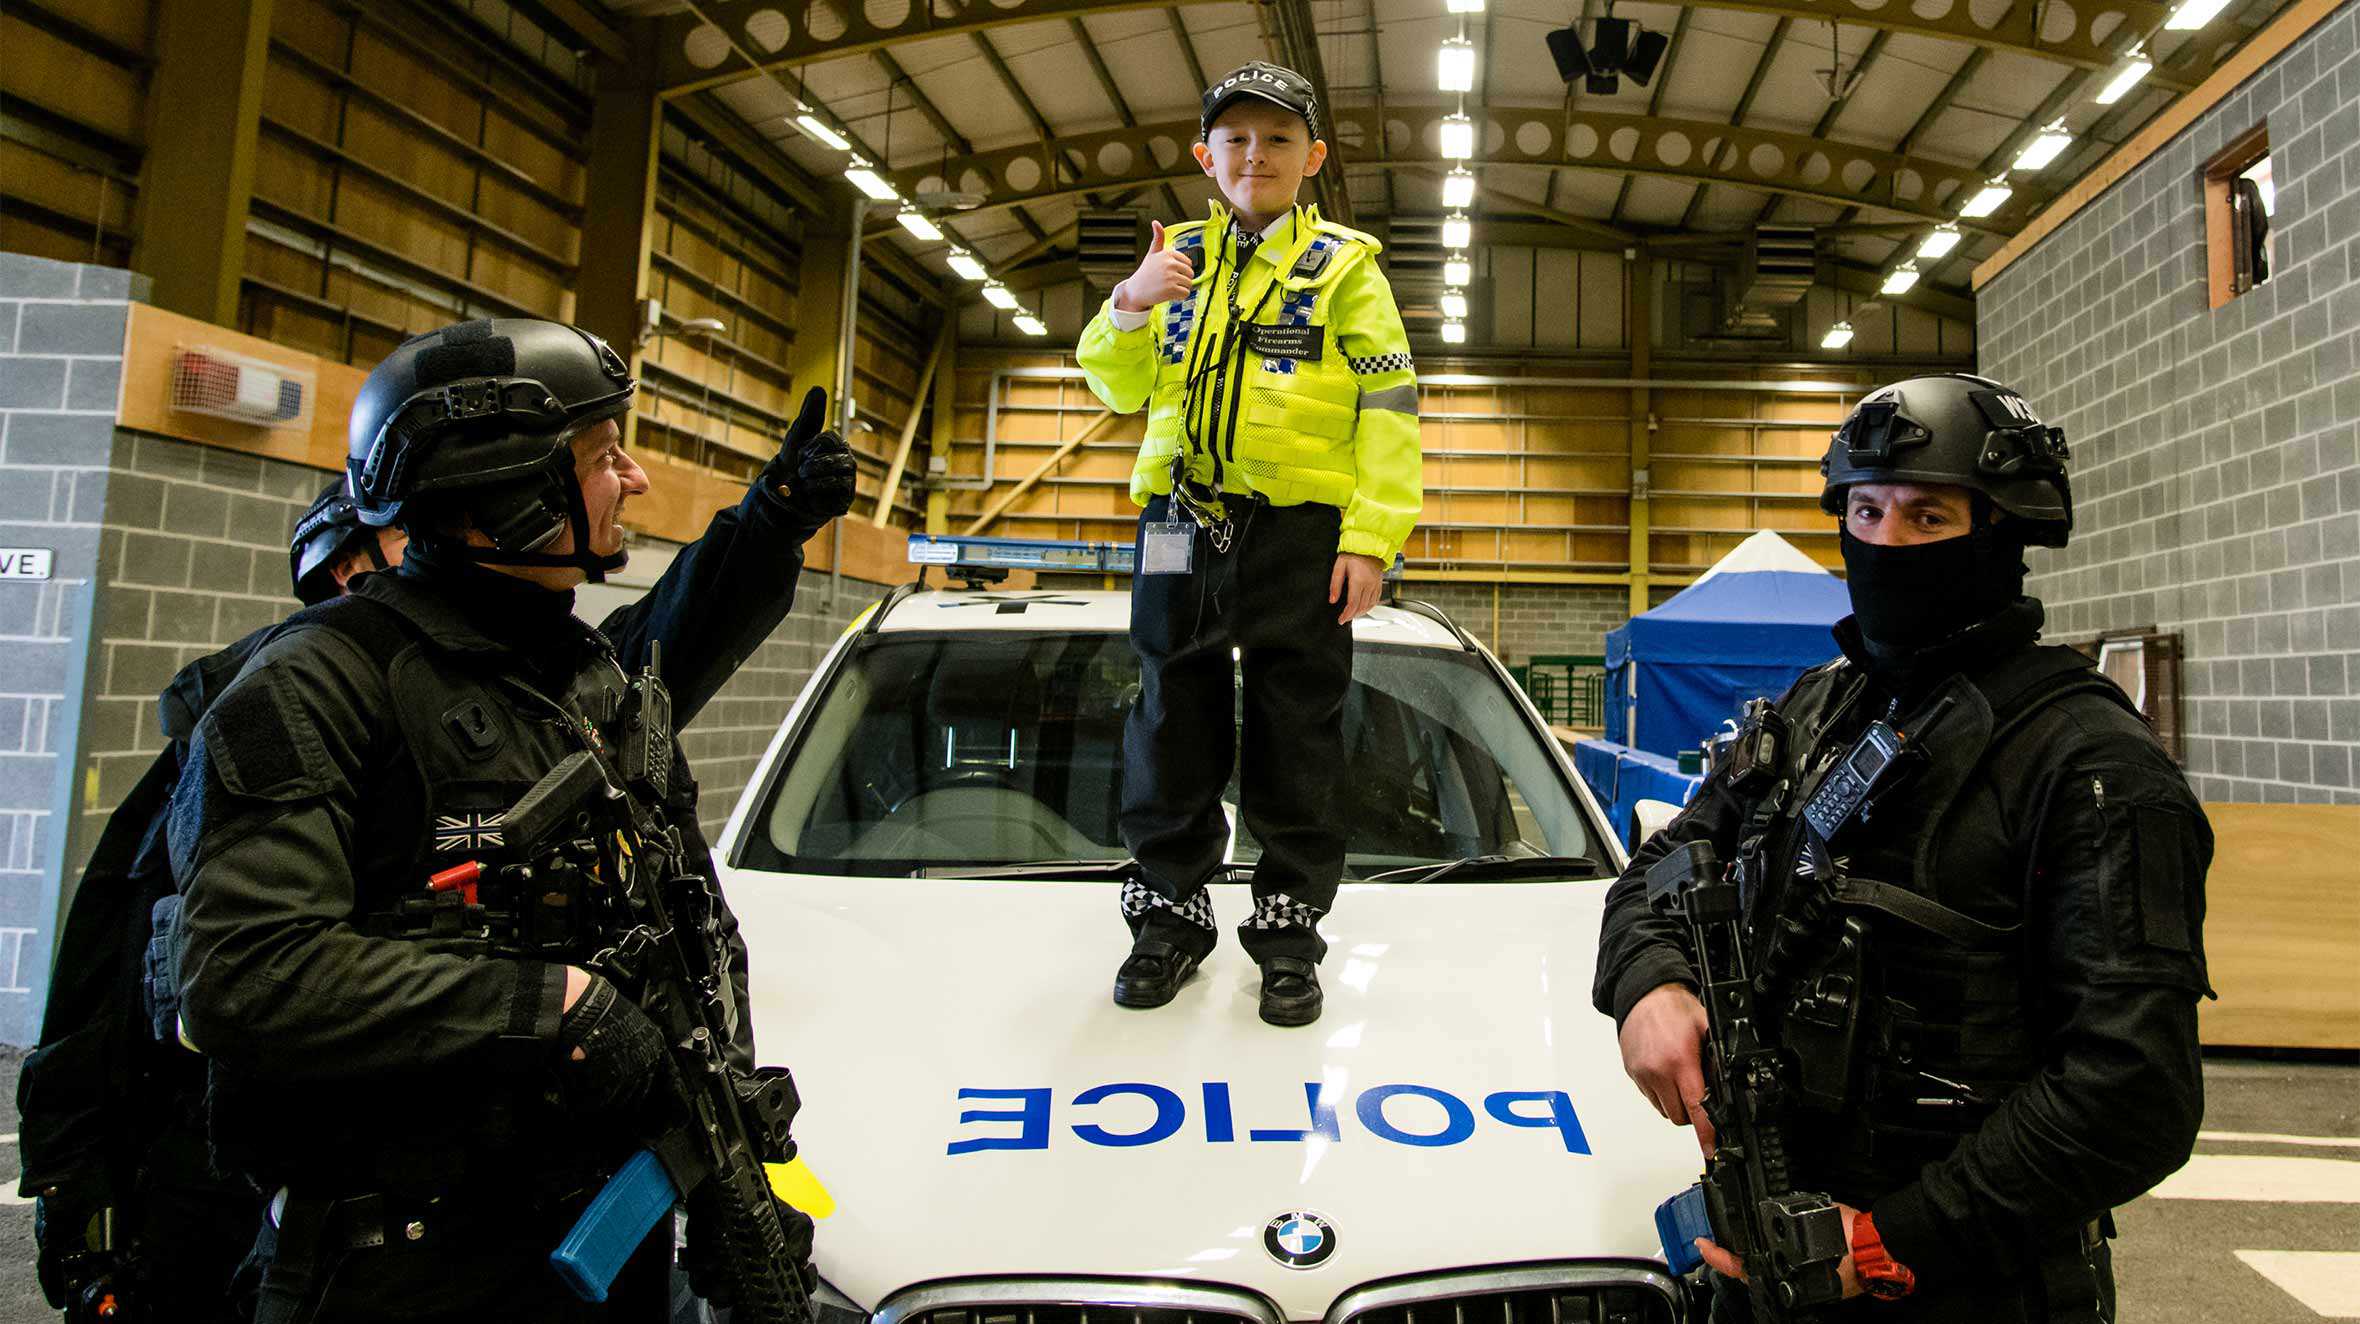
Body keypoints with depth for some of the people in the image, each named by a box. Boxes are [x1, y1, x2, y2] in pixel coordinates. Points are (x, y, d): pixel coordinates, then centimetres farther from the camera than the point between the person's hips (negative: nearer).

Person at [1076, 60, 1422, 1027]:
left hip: (1303, 528, -3)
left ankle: (1290, 925, 14)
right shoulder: (1178, 260, 16)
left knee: (1297, 735, 2)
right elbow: (1118, 389, 14)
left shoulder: (1344, 266, 7)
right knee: (1175, 721, 6)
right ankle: (1172, 910, 20)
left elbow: (1390, 409, -1)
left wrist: (1372, 537, -12)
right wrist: (1128, 308, -7)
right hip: (1182, 521, 3)